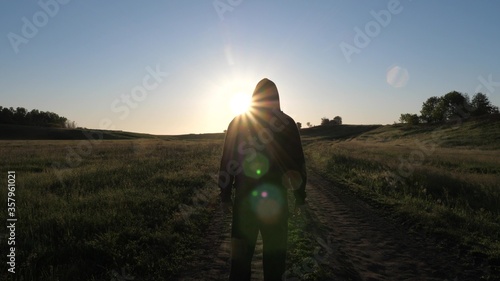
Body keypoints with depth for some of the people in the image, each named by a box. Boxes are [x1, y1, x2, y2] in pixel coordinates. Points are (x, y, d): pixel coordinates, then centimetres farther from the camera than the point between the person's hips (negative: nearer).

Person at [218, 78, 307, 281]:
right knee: (275, 249, 13)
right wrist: (300, 193, 6)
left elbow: (227, 161, 1)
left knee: (241, 248, 12)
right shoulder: (287, 122, -1)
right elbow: (297, 161, -2)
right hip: (276, 196, -1)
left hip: (245, 195, 1)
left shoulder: (237, 122, 1)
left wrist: (225, 194, 6)